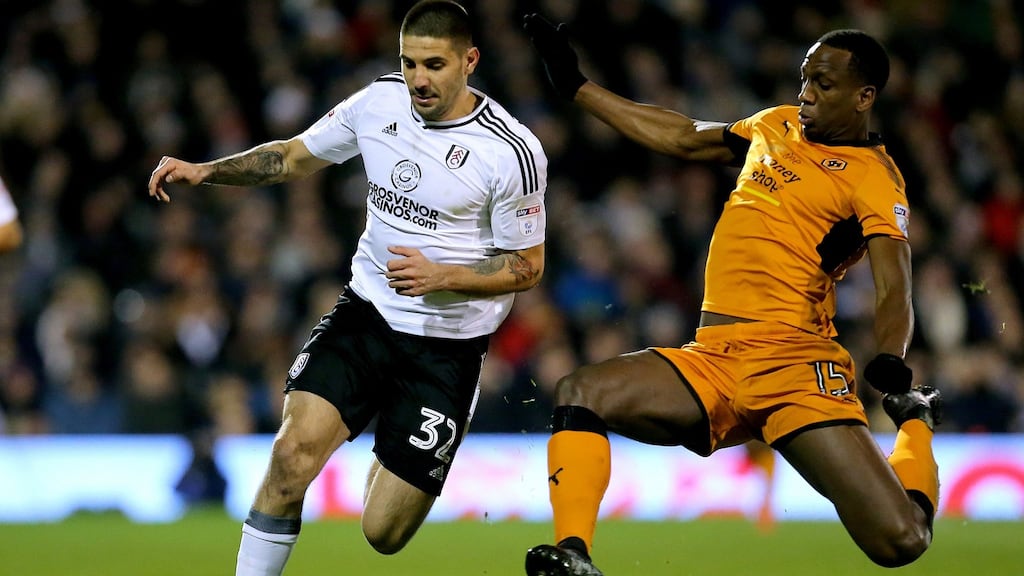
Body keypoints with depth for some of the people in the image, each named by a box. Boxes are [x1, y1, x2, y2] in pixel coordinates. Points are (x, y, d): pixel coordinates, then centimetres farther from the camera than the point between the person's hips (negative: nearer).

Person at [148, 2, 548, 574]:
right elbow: (294, 157, 12)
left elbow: (528, 268, -6)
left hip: (447, 347, -3)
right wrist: (204, 171, -2)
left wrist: (442, 276, -22)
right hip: (366, 312, 3)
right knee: (294, 452, -22)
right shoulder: (379, 102, -3)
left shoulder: (513, 152, -16)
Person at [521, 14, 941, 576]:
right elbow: (683, 139, 32)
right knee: (579, 392, -18)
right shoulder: (775, 126, 18)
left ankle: (916, 423, 17)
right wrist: (576, 86, 34)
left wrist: (890, 366, -34)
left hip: (794, 362, -6)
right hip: (711, 359, 6)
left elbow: (894, 291, -13)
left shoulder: (872, 176, -3)